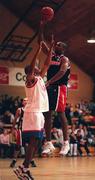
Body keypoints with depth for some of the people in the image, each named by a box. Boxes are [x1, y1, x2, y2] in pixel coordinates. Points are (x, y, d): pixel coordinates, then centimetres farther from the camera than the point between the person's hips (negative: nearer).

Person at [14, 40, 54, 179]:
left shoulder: (39, 78, 18)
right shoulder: (30, 79, -5)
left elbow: (47, 64, 25)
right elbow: (31, 67, -24)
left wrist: (51, 48, 22)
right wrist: (39, 50, -26)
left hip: (39, 113, 9)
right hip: (32, 112, -9)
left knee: (35, 142, 6)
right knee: (33, 141, -16)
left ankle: (25, 169, 7)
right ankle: (24, 168, -20)